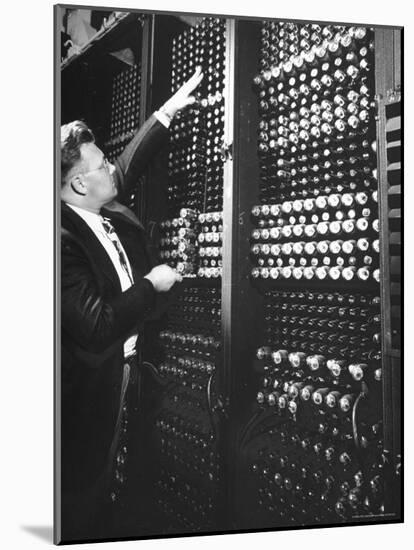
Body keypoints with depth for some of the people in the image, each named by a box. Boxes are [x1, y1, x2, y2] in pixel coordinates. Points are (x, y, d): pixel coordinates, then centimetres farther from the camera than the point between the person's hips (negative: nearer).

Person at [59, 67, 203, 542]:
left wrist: (168, 111, 14)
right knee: (80, 489, 14)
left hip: (120, 365, 9)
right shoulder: (64, 239, -32)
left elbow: (129, 166, 13)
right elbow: (97, 331, -34)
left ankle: (96, 532, 46)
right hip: (87, 383, -9)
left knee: (101, 473, 26)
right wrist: (151, 284, -22)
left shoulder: (104, 210, -6)